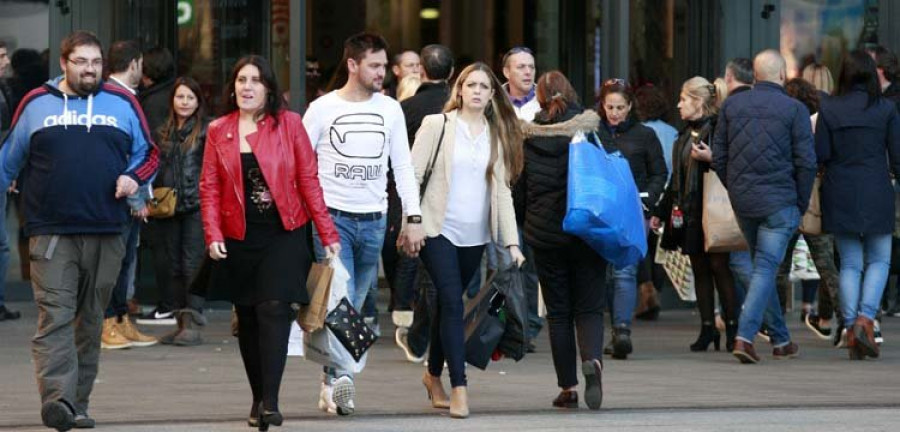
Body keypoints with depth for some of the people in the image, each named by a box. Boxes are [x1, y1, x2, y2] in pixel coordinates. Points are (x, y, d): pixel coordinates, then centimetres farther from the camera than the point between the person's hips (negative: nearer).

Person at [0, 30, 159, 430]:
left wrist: (133, 177, -2)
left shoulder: (122, 104, 10)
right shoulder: (36, 105, 7)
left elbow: (148, 153, 17)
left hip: (106, 234, 2)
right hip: (51, 235, -2)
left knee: (91, 321, 9)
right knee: (55, 318, -15)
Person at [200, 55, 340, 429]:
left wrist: (327, 234, -4)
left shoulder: (289, 124, -1)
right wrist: (213, 235, -9)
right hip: (239, 238, 3)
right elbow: (209, 187, 3)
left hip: (283, 234, -3)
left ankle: (270, 402, -17)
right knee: (247, 318, 7)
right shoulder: (218, 131, 5)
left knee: (274, 310, -14)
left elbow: (308, 180, -1)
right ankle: (257, 398, 17)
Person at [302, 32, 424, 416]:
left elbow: (403, 167, 9)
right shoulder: (322, 109, -2)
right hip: (332, 218, -3)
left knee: (353, 307, 7)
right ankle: (339, 377, -24)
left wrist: (413, 218, 2)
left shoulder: (390, 110, 7)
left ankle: (331, 386, 15)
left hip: (373, 221, 4)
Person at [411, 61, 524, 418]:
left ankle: (433, 374, 29)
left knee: (447, 304, 12)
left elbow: (502, 189, 7)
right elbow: (412, 174, -2)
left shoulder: (497, 134, 9)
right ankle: (459, 388, -16)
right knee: (453, 303, -13)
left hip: (475, 235, 4)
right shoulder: (437, 125, -1)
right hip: (439, 229, -4)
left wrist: (512, 241, 0)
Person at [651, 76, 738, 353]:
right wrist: (661, 212, 23)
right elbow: (676, 179, 23)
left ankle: (732, 326, 1)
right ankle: (707, 327, 11)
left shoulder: (717, 128, -9)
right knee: (699, 268, 7)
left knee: (719, 265, -5)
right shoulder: (686, 135, 16)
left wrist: (710, 159, -28)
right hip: (688, 213, 8)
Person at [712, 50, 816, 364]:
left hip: (742, 201, 4)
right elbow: (806, 162, -8)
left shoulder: (732, 105, 6)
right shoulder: (794, 109, -6)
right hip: (779, 202, -4)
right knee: (765, 268, -4)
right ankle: (745, 335, -18)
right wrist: (801, 205, 2)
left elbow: (718, 157, 7)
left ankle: (781, 340, 22)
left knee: (763, 266, 16)